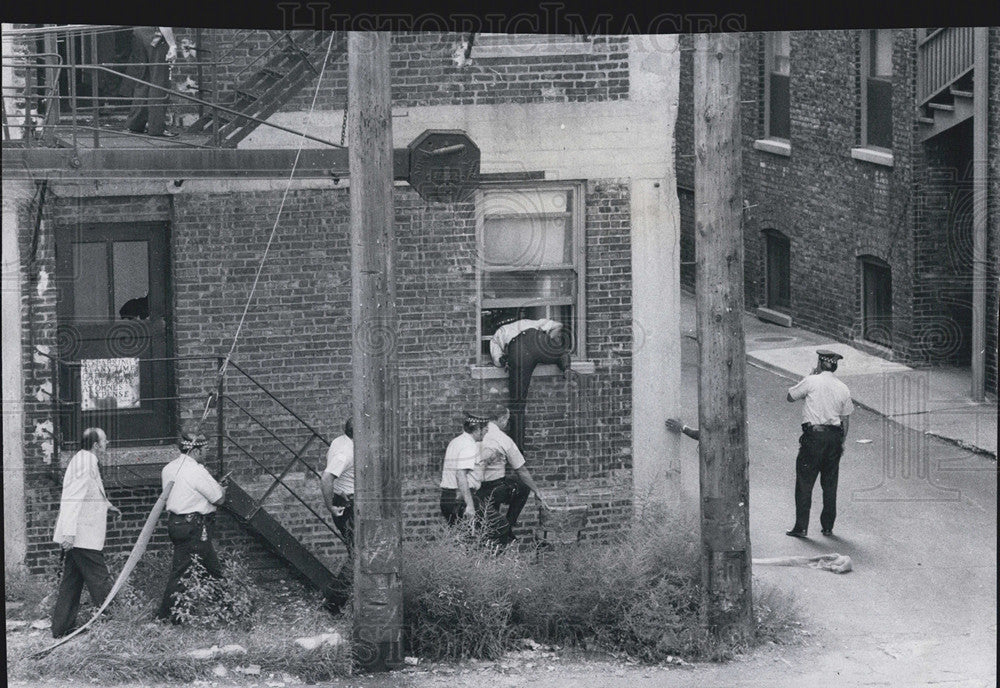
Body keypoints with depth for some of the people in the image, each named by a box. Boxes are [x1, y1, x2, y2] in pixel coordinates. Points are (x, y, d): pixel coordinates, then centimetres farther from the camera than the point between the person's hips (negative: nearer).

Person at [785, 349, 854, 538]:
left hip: (813, 434, -4)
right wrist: (841, 442, 19)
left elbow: (790, 396, 8)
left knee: (804, 482, 0)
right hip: (835, 435, 4)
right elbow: (846, 419, 10)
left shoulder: (812, 382, -6)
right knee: (830, 483, 13)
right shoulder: (843, 389, 7)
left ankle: (801, 527, -3)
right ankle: (828, 526, 15)